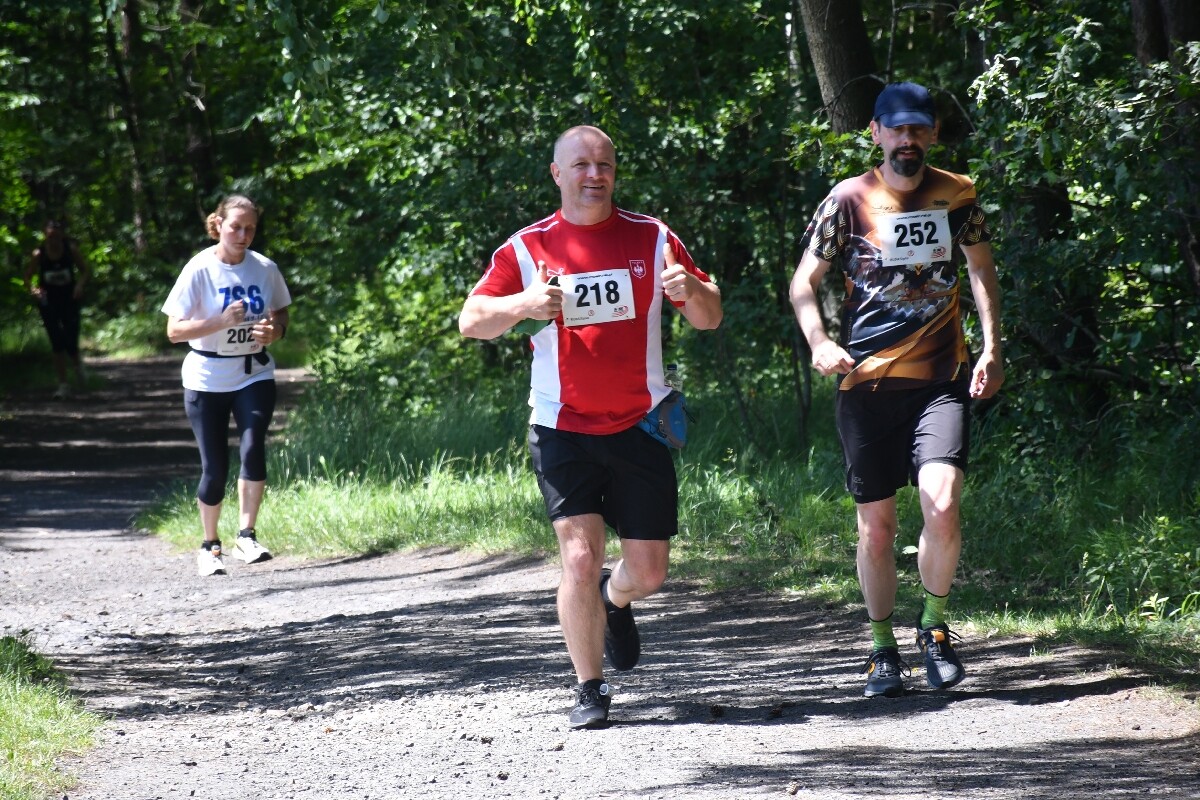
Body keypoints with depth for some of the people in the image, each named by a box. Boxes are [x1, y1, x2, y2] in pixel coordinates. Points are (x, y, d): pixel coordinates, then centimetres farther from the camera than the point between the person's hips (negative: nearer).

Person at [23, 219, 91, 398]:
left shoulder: (71, 249, -9)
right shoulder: (38, 254, -10)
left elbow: (86, 271, -1)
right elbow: (27, 277, -2)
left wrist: (80, 285, -20)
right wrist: (33, 289, -22)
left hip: (69, 299, 0)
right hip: (48, 301, 0)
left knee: (70, 341, -6)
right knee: (57, 343, -3)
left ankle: (77, 365, 29)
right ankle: (63, 385, 5)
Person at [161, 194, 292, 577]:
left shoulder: (265, 269, -1)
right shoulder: (200, 270, -11)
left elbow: (281, 316, 14)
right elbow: (174, 330, -14)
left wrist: (274, 331, -10)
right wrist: (222, 321, -27)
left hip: (254, 376, 2)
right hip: (207, 381, -2)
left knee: (253, 448, -21)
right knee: (214, 467, 1)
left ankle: (246, 535, -15)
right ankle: (210, 545, 20)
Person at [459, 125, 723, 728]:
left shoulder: (651, 239, 4)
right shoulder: (529, 248, 1)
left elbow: (709, 320, 6)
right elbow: (471, 322, -1)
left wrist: (692, 289, -18)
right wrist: (524, 304, -21)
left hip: (640, 425, 2)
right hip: (563, 430, -2)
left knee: (648, 572, 6)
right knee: (580, 559, -13)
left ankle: (613, 601, 42)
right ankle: (589, 690, 2)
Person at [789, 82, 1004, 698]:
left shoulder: (956, 196, 7)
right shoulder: (849, 200, 1)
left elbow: (981, 272, 16)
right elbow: (804, 282, 2)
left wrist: (991, 351, 4)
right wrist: (817, 341, -17)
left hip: (940, 379, 0)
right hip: (866, 382, 0)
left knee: (941, 503, -19)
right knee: (875, 524, 4)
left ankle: (934, 627, 4)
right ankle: (883, 650, 21)